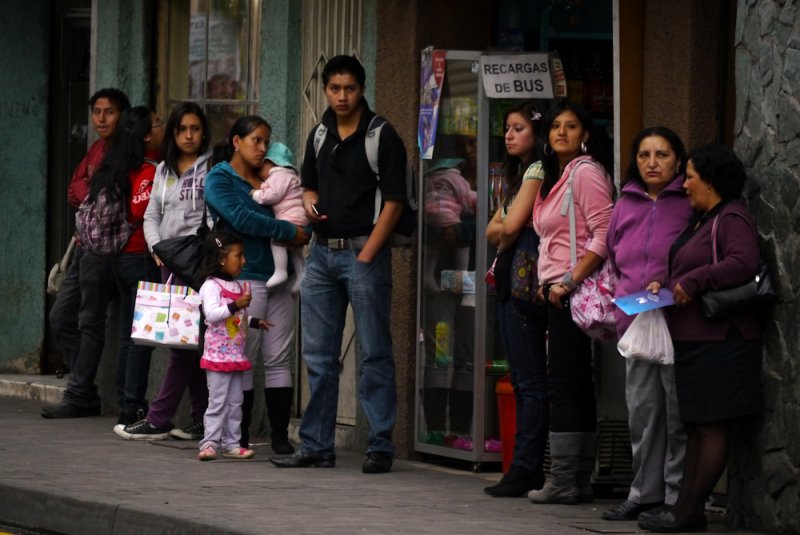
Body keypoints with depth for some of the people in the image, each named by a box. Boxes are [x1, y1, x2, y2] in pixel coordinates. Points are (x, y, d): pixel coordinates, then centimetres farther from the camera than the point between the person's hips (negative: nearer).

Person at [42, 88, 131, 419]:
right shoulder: (96, 149, 18)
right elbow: (75, 192, 13)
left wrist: (86, 191, -8)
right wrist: (91, 191, -5)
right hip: (86, 244, 10)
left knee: (90, 322, -5)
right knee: (61, 317, 10)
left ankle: (79, 397, -1)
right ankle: (84, 394, 15)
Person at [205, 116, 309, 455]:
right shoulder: (220, 179, 0)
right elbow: (242, 219, -14)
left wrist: (302, 235, -3)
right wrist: (291, 232, -13)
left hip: (278, 278, 6)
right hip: (244, 278, -6)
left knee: (278, 359, 3)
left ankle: (280, 435, 6)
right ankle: (240, 437, 3)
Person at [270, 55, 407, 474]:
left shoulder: (382, 137, -6)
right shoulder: (320, 136, 13)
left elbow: (393, 202, -10)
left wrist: (366, 256, -14)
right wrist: (310, 204, 1)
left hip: (363, 252, -7)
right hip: (322, 251, 7)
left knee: (374, 355, -3)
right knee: (318, 356, 9)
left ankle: (381, 447, 0)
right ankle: (316, 446, 14)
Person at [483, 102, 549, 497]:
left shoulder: (537, 171, -8)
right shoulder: (519, 173, 22)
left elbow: (511, 227, -14)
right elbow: (493, 229, 16)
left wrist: (502, 232, 5)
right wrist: (504, 233, -3)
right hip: (510, 282, 10)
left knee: (530, 380, -9)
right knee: (522, 379, 9)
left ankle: (526, 469, -11)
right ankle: (528, 468, 10)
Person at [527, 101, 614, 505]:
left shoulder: (586, 172, -9)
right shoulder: (554, 179, 21)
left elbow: (604, 234, -17)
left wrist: (569, 281, -20)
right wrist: (547, 283, 13)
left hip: (574, 292, -10)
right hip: (557, 292, 10)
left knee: (564, 385, -9)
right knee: (577, 385, 9)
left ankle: (563, 481, -9)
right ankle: (580, 479, 11)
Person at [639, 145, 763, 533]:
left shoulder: (732, 219, -12)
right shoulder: (700, 220, 19)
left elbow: (744, 262, -27)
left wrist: (692, 282, -23)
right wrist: (664, 283, 9)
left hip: (719, 340, -11)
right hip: (693, 340, 11)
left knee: (711, 427, -6)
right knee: (695, 427, 10)